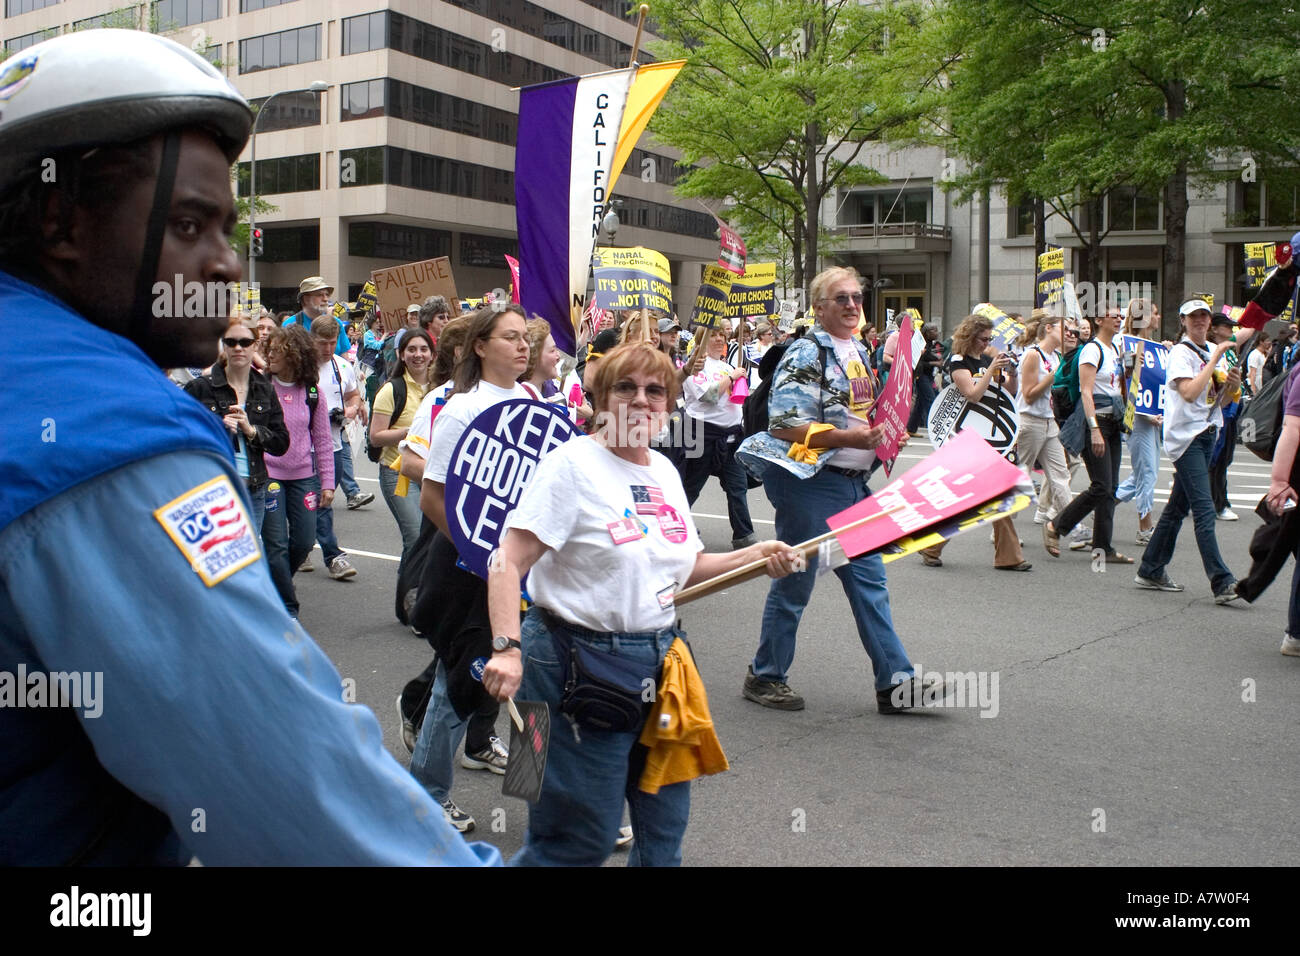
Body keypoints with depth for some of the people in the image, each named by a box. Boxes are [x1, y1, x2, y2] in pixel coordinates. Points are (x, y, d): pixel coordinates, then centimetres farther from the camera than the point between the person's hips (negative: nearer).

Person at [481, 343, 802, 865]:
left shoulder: (664, 470, 11)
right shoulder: (573, 464, -12)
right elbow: (507, 564, -18)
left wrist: (752, 557, 5)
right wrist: (507, 648, -30)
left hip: (658, 661, 7)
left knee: (664, 827, 17)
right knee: (581, 839, 1)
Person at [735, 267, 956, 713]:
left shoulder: (858, 351, 15)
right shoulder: (806, 353, -12)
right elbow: (784, 424, -20)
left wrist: (884, 436, 7)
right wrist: (848, 437, -24)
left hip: (853, 482, 9)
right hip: (809, 480, -8)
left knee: (869, 579, 7)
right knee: (795, 581, 2)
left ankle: (895, 682, 12)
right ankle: (764, 677, 18)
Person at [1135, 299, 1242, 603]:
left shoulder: (1212, 352, 16)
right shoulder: (1181, 353, -7)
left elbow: (1218, 401, 20)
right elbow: (1189, 392, -23)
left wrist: (1231, 387, -1)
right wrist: (1215, 359, -18)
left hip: (1207, 435, 8)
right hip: (1186, 436, -8)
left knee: (1178, 506, 12)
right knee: (1204, 510, -13)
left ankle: (1151, 571, 20)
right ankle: (1222, 583, -16)